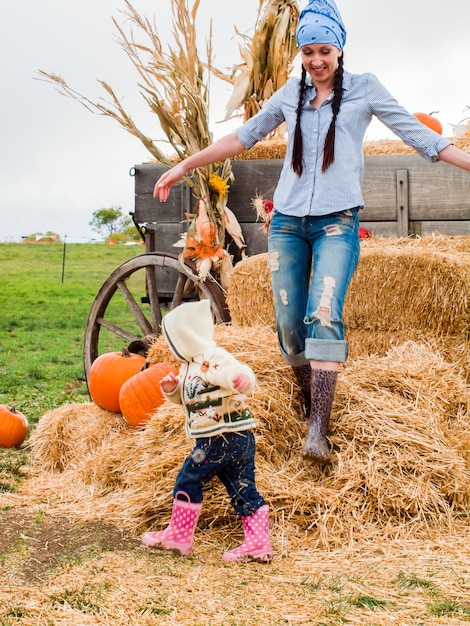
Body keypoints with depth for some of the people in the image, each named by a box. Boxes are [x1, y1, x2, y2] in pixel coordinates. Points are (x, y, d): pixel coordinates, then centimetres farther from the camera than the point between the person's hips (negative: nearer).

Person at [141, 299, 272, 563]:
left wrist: (242, 379, -57)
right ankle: (258, 543, 12)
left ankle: (179, 536, 15)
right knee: (243, 489, 9)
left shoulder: (214, 359, -18)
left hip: (221, 439, -10)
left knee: (188, 480, 3)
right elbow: (190, 397, 24)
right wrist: (173, 389, 4)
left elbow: (239, 372, -33)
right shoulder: (191, 365, 14)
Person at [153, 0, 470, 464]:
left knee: (323, 314, -21)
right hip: (288, 221, 4)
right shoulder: (290, 94, 14)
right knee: (289, 322, -2)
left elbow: (418, 135, 3)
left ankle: (318, 431, -24)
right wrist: (185, 165, 21)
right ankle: (308, 405, 15)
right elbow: (244, 136, 21)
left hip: (337, 222, -4)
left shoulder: (365, 89, 6)